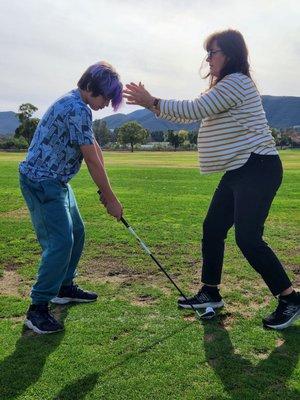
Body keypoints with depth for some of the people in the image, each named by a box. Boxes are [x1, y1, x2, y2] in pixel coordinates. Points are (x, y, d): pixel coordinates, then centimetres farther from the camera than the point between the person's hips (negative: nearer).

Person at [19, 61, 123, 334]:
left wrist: (105, 190, 4)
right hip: (41, 182, -11)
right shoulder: (78, 110, -21)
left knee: (76, 233, 16)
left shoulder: (75, 105, 13)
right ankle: (38, 308, -4)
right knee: (60, 242, -13)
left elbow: (95, 148, 10)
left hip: (56, 182, 11)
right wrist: (111, 199, -10)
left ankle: (65, 287, 31)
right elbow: (93, 160, -19)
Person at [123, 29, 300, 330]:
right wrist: (151, 103, 9)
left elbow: (194, 110, -19)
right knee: (212, 229, 10)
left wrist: (153, 102, -11)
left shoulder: (236, 82, -13)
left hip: (257, 168, -10)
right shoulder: (223, 87, 19)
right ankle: (210, 293, 22)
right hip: (238, 171, 10)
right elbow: (190, 114, 17)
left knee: (247, 237, -12)